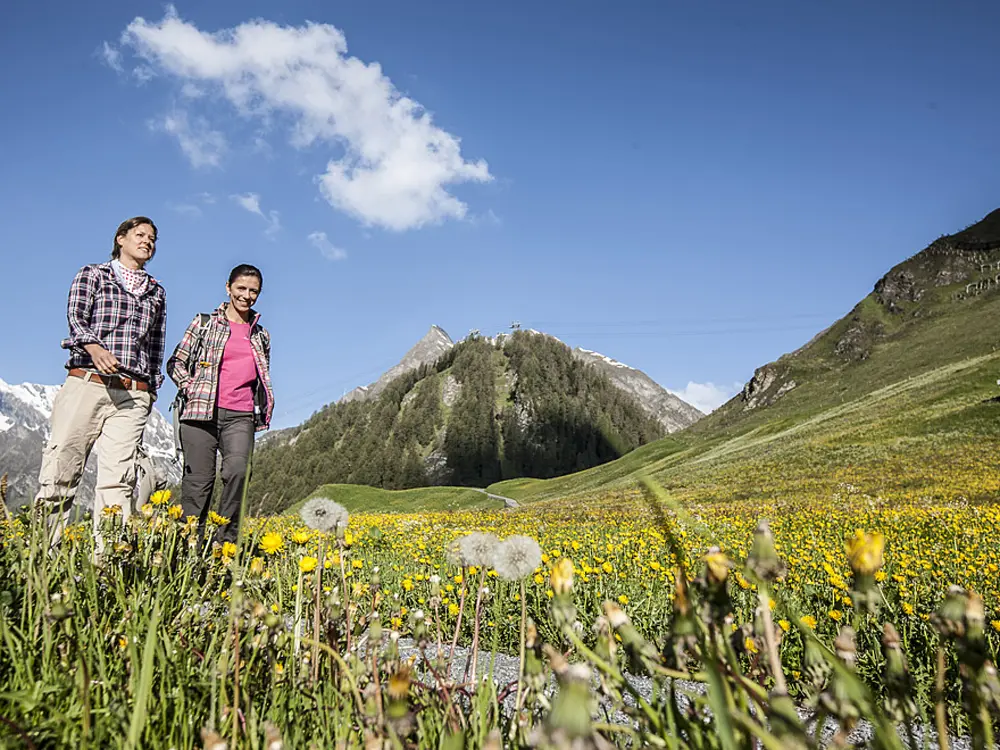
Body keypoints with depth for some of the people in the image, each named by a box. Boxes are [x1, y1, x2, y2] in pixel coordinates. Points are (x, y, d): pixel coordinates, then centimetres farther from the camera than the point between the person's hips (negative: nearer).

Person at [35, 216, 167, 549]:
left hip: (133, 395, 2)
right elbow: (76, 316, -2)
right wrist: (94, 347, -22)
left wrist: (152, 387, 17)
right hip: (86, 382, -2)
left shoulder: (157, 292, 22)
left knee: (118, 478, -6)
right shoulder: (92, 274, 13)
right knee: (60, 469, -4)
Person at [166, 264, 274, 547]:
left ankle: (226, 541, -10)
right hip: (202, 411, -1)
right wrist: (192, 390, -5)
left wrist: (264, 410, 15)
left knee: (238, 470, -20)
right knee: (199, 479, -4)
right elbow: (175, 363, 10)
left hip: (241, 416, 2)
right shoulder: (204, 323, 10)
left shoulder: (261, 335, 19)